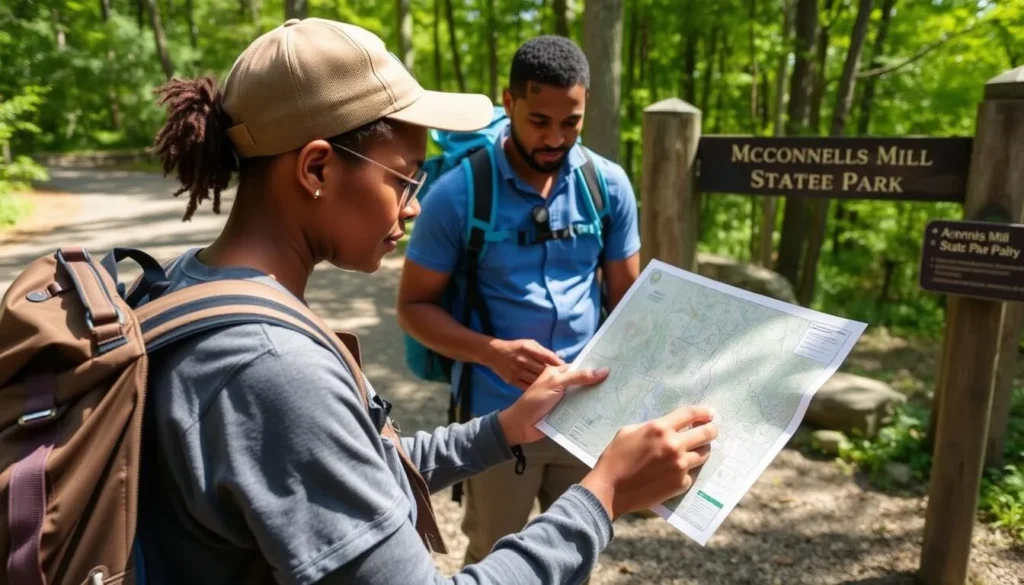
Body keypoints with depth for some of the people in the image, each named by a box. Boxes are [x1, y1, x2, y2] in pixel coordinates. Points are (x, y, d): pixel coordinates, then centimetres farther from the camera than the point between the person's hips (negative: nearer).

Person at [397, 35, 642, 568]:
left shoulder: (609, 185, -4)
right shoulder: (458, 193, -13)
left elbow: (627, 298, 4)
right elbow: (415, 306, -8)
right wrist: (494, 353, -25)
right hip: (498, 417, -3)